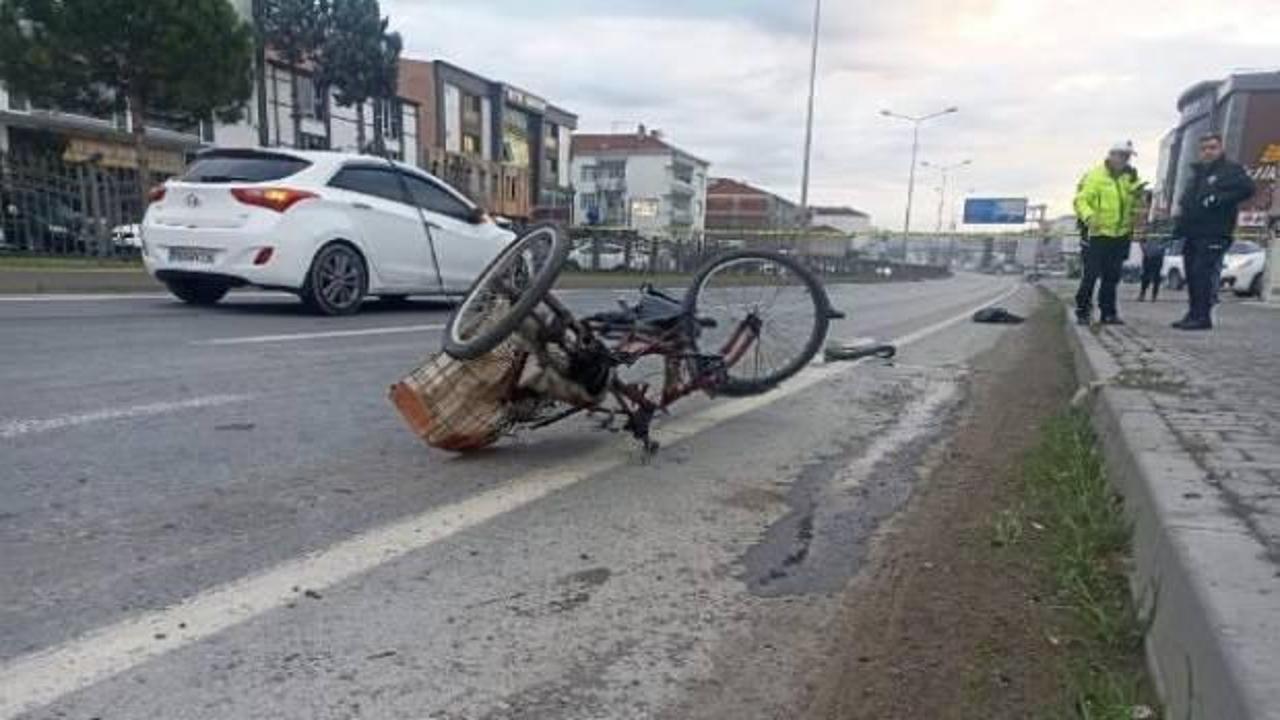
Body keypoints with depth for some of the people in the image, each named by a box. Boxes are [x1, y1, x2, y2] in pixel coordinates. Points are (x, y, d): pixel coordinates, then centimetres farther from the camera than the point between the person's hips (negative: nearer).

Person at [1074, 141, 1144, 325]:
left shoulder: (1129, 178, 13)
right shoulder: (1095, 176, -6)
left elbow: (1135, 204, 21)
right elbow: (1081, 200, -16)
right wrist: (1088, 216, -31)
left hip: (1120, 235, 6)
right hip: (1098, 234, -6)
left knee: (1112, 276, 9)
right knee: (1091, 274, -7)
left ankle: (1108, 312, 16)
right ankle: (1082, 311, 1)